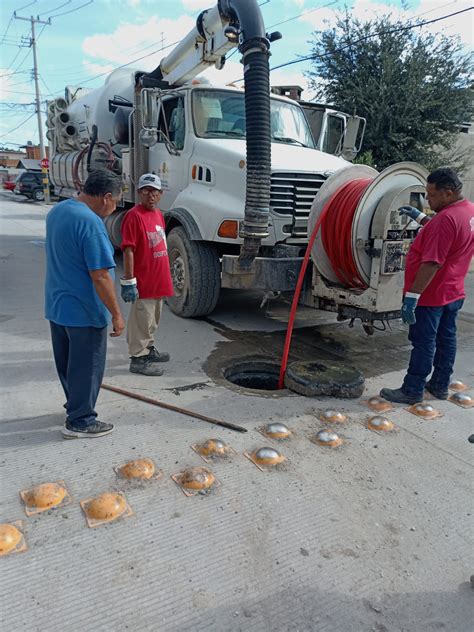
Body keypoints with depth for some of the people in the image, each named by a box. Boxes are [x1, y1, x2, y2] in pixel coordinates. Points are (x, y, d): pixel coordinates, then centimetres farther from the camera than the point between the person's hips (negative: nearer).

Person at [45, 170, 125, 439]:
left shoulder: (57, 211, 7)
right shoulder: (90, 222, -23)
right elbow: (100, 276, -25)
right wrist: (116, 314, -18)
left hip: (56, 306, 9)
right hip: (84, 311, -9)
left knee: (67, 364, 20)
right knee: (87, 367, 5)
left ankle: (76, 406, 37)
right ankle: (80, 421, 17)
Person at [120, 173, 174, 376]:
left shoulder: (158, 214, 11)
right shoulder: (134, 216, -16)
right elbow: (128, 250, -20)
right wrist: (129, 281, -22)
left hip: (158, 279, 9)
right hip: (143, 281, -9)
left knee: (153, 317, 21)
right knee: (142, 319, 2)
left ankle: (148, 347, 38)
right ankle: (138, 359, 13)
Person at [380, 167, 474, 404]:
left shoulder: (446, 219, -26)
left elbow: (431, 263, -30)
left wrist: (411, 296, -28)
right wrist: (420, 217, 17)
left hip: (431, 296, -10)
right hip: (453, 293, 10)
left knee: (423, 343, 0)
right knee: (446, 339, 16)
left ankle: (412, 391, 10)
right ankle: (440, 386, 30)